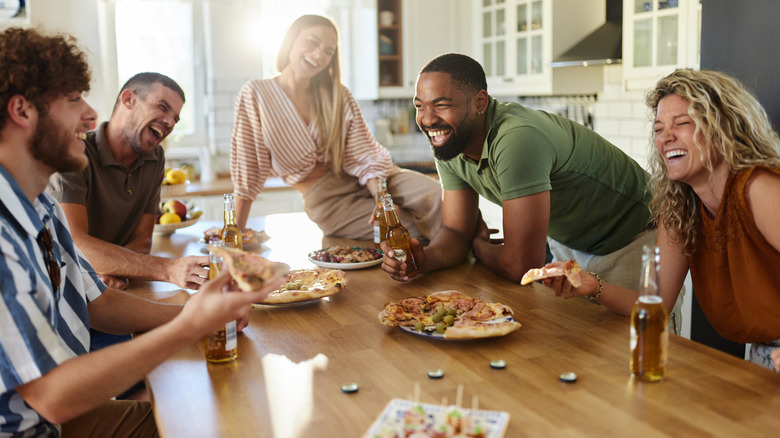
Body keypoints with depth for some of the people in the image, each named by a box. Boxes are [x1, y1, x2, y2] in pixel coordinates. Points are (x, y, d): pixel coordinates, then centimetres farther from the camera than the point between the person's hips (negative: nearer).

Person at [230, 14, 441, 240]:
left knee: (437, 196, -23)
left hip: (365, 182, 4)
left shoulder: (339, 96, 7)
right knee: (416, 231, -25)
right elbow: (247, 171, -3)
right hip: (326, 199, -4)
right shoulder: (256, 94, -3)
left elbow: (364, 154, -3)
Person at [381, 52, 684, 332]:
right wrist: (424, 258, -28)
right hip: (565, 242, 7)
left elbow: (521, 265, -36)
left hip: (631, 242, -7)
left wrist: (479, 245, -13)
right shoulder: (449, 144, -11)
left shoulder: (516, 139, -38)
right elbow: (456, 232, -5)